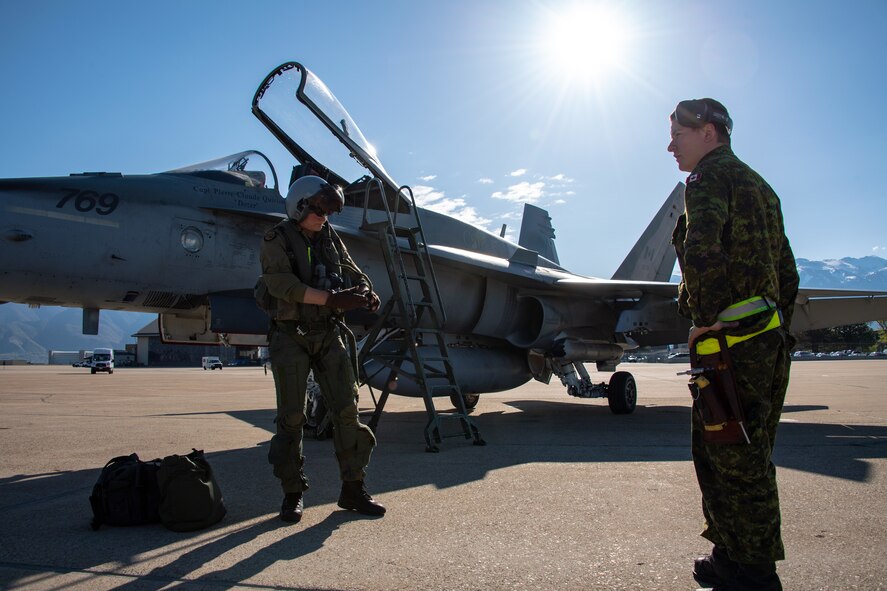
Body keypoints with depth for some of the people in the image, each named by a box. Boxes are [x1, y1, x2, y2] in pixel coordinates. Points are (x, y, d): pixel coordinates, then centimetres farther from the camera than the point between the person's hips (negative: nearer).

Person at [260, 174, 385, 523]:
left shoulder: (330, 239, 12)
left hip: (329, 334, 4)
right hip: (291, 336, -4)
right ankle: (293, 494, 14)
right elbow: (281, 283, -19)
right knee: (291, 418, 1)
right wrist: (331, 298, -26)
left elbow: (351, 271, 9)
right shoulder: (277, 239, -4)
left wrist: (366, 292, -15)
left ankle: (353, 489, 10)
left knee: (347, 411, 0)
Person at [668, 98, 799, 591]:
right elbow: (788, 273, 22)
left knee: (729, 460, -3)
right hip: (769, 341, 10)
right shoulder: (760, 186, 23)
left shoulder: (711, 176, -6)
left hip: (732, 343, -10)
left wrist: (704, 318, -15)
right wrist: (773, 331, 21)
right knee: (748, 458, 15)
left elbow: (701, 252, -25)